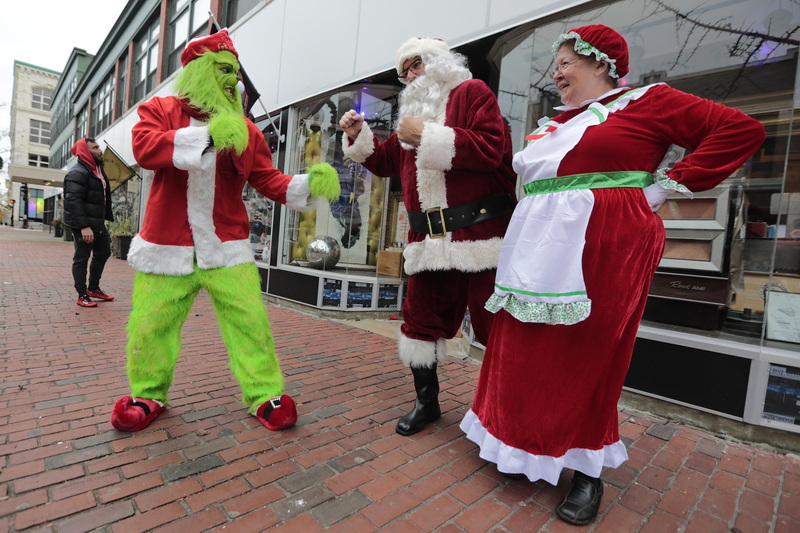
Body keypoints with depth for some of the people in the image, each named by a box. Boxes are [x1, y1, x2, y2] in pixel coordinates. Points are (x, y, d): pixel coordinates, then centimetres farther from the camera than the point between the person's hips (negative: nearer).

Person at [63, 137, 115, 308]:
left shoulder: (98, 171, 16)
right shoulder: (78, 173, -15)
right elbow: (74, 201, -22)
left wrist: (107, 217, 19)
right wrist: (84, 226, -28)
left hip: (98, 223, 10)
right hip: (84, 225, -10)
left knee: (103, 253, 17)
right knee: (82, 258, -1)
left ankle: (93, 288, 30)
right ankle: (82, 295, 7)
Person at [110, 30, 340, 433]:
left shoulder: (244, 129, 6)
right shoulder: (161, 110, 4)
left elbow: (268, 180, 4)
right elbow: (144, 148, -16)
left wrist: (307, 184, -14)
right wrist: (207, 135, -29)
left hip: (226, 246, 1)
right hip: (167, 245, 0)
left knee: (250, 321, -5)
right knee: (150, 326, 9)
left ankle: (264, 394, 10)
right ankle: (148, 395, 33)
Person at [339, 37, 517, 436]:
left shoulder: (472, 93, 4)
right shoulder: (415, 110, 24)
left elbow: (490, 148, -14)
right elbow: (384, 162, 30)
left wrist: (427, 136, -15)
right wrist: (358, 136, 15)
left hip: (479, 236, -6)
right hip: (429, 240, 7)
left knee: (493, 323, 0)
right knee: (422, 317, 11)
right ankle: (426, 401, 30)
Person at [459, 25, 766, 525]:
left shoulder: (647, 102, 3)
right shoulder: (552, 125, 20)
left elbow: (743, 130, -1)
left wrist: (668, 185, -7)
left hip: (603, 250, -6)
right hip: (540, 249, 6)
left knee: (587, 356, 2)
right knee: (525, 353, 8)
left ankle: (588, 468, 23)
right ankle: (522, 445, 28)